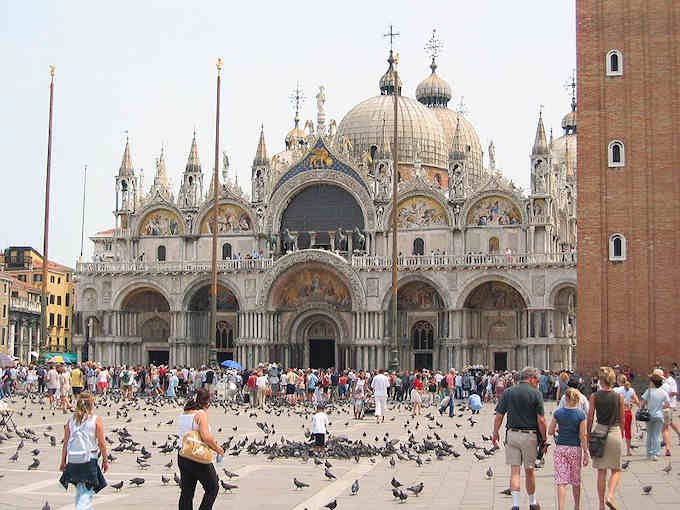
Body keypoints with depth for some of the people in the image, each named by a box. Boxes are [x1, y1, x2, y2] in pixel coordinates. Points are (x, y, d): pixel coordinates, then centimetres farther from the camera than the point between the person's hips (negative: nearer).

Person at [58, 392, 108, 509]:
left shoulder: (71, 420, 3)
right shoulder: (96, 420, -7)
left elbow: (65, 443, 3)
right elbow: (101, 443, -7)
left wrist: (63, 461, 11)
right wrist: (105, 460, 3)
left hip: (73, 460, 4)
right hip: (89, 459, -4)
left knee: (79, 490, 20)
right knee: (87, 492, 1)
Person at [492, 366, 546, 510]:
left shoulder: (508, 392, 2)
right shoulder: (536, 394, -6)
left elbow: (499, 416, 2)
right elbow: (541, 420, -9)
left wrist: (495, 434, 13)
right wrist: (544, 439, 0)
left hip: (512, 434, 2)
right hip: (530, 435, -2)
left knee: (514, 470, 3)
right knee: (529, 471, 12)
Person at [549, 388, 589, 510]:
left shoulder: (558, 413, -3)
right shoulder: (581, 414, -6)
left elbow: (550, 432, 1)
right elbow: (583, 436, -7)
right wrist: (586, 453, -2)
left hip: (560, 448, 0)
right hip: (575, 449, 0)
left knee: (561, 481, -2)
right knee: (576, 481, 15)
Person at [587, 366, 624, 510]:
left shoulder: (594, 396, -5)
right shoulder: (619, 397, -4)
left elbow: (590, 418, -2)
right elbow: (621, 419, 4)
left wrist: (588, 435, 10)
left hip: (599, 432, 1)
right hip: (615, 433, -1)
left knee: (601, 471, 10)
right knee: (616, 470, 12)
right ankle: (610, 496, -10)